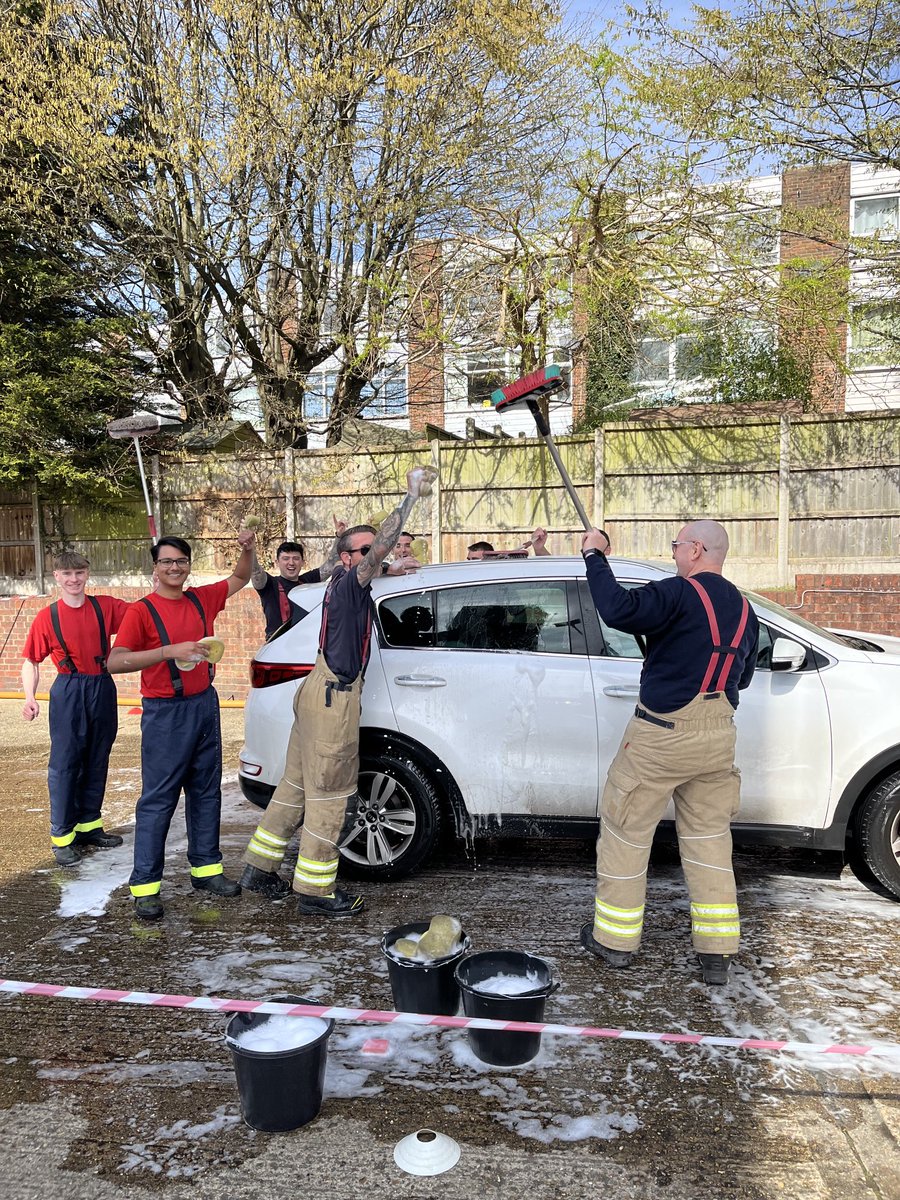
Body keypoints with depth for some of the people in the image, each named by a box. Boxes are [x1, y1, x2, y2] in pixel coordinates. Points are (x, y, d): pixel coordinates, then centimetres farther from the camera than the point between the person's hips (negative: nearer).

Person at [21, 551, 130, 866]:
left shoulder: (106, 607, 3)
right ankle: (62, 836, 10)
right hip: (68, 692, -3)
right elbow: (31, 661, 1)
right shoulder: (47, 617, -2)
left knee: (97, 760, 12)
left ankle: (89, 825, 27)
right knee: (65, 763, 1)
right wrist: (30, 697, -12)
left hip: (102, 689, 3)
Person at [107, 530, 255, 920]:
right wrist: (172, 650, -28)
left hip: (205, 704, 6)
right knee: (158, 799, -3)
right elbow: (115, 661, -19)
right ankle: (145, 886, 5)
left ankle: (205, 867, 25)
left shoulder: (201, 599, 6)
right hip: (165, 712, -6)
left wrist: (247, 549, 3)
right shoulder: (142, 610, -10)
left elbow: (239, 578, 22)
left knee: (206, 792, 13)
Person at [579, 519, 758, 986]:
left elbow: (618, 610, -29)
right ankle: (717, 952, 16)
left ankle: (614, 938, 18)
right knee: (709, 836, 14)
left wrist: (594, 555, -18)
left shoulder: (681, 593, -15)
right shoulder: (744, 610, 11)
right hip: (718, 738, 7)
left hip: (663, 734, -7)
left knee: (626, 829, 8)